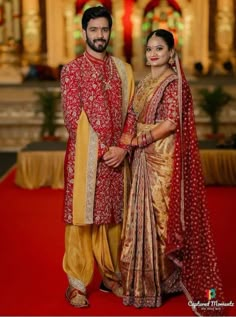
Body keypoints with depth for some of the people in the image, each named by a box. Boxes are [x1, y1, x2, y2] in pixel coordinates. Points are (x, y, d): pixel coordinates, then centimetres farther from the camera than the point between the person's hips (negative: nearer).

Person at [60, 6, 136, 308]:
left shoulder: (123, 69, 12)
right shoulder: (72, 69, -1)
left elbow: (130, 112, 8)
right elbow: (72, 117, -8)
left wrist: (122, 147, -7)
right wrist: (102, 150, -12)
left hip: (117, 156, 4)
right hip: (85, 156, -4)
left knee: (113, 216, 11)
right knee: (81, 217, 0)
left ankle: (110, 276, 24)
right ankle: (76, 283, 9)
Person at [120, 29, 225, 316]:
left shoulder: (174, 82, -10)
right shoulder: (146, 82, 14)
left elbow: (170, 123, -18)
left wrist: (137, 141, -13)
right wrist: (130, 139, 0)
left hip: (164, 159, -8)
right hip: (144, 158, 8)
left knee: (161, 214, -1)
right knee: (144, 213, 12)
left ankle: (165, 278, 13)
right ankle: (148, 277, 25)